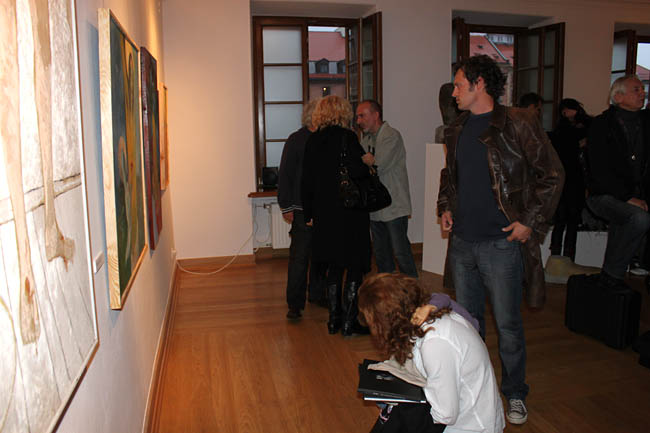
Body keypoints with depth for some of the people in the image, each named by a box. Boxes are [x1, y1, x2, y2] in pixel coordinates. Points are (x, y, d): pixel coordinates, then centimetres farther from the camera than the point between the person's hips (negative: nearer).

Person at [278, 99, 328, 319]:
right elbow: (285, 175, -4)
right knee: (299, 257, -3)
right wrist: (287, 207, -9)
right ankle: (295, 305, 5)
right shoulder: (296, 140, -4)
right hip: (302, 209, -5)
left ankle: (317, 294, 29)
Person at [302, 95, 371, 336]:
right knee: (355, 267, 4)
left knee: (334, 266, 16)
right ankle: (348, 322, 8)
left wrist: (309, 213, 16)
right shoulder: (347, 137, -11)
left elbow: (307, 181, 9)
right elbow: (358, 172, -20)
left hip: (324, 213, 6)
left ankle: (334, 320, 22)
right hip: (349, 214, -6)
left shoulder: (313, 141, 6)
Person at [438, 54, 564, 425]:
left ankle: (515, 393, 27)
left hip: (502, 244, -6)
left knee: (508, 325, 6)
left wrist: (530, 222, -11)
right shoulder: (458, 129, 11)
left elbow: (552, 174, -8)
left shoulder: (517, 124, -10)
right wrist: (446, 207, 10)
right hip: (462, 243, 6)